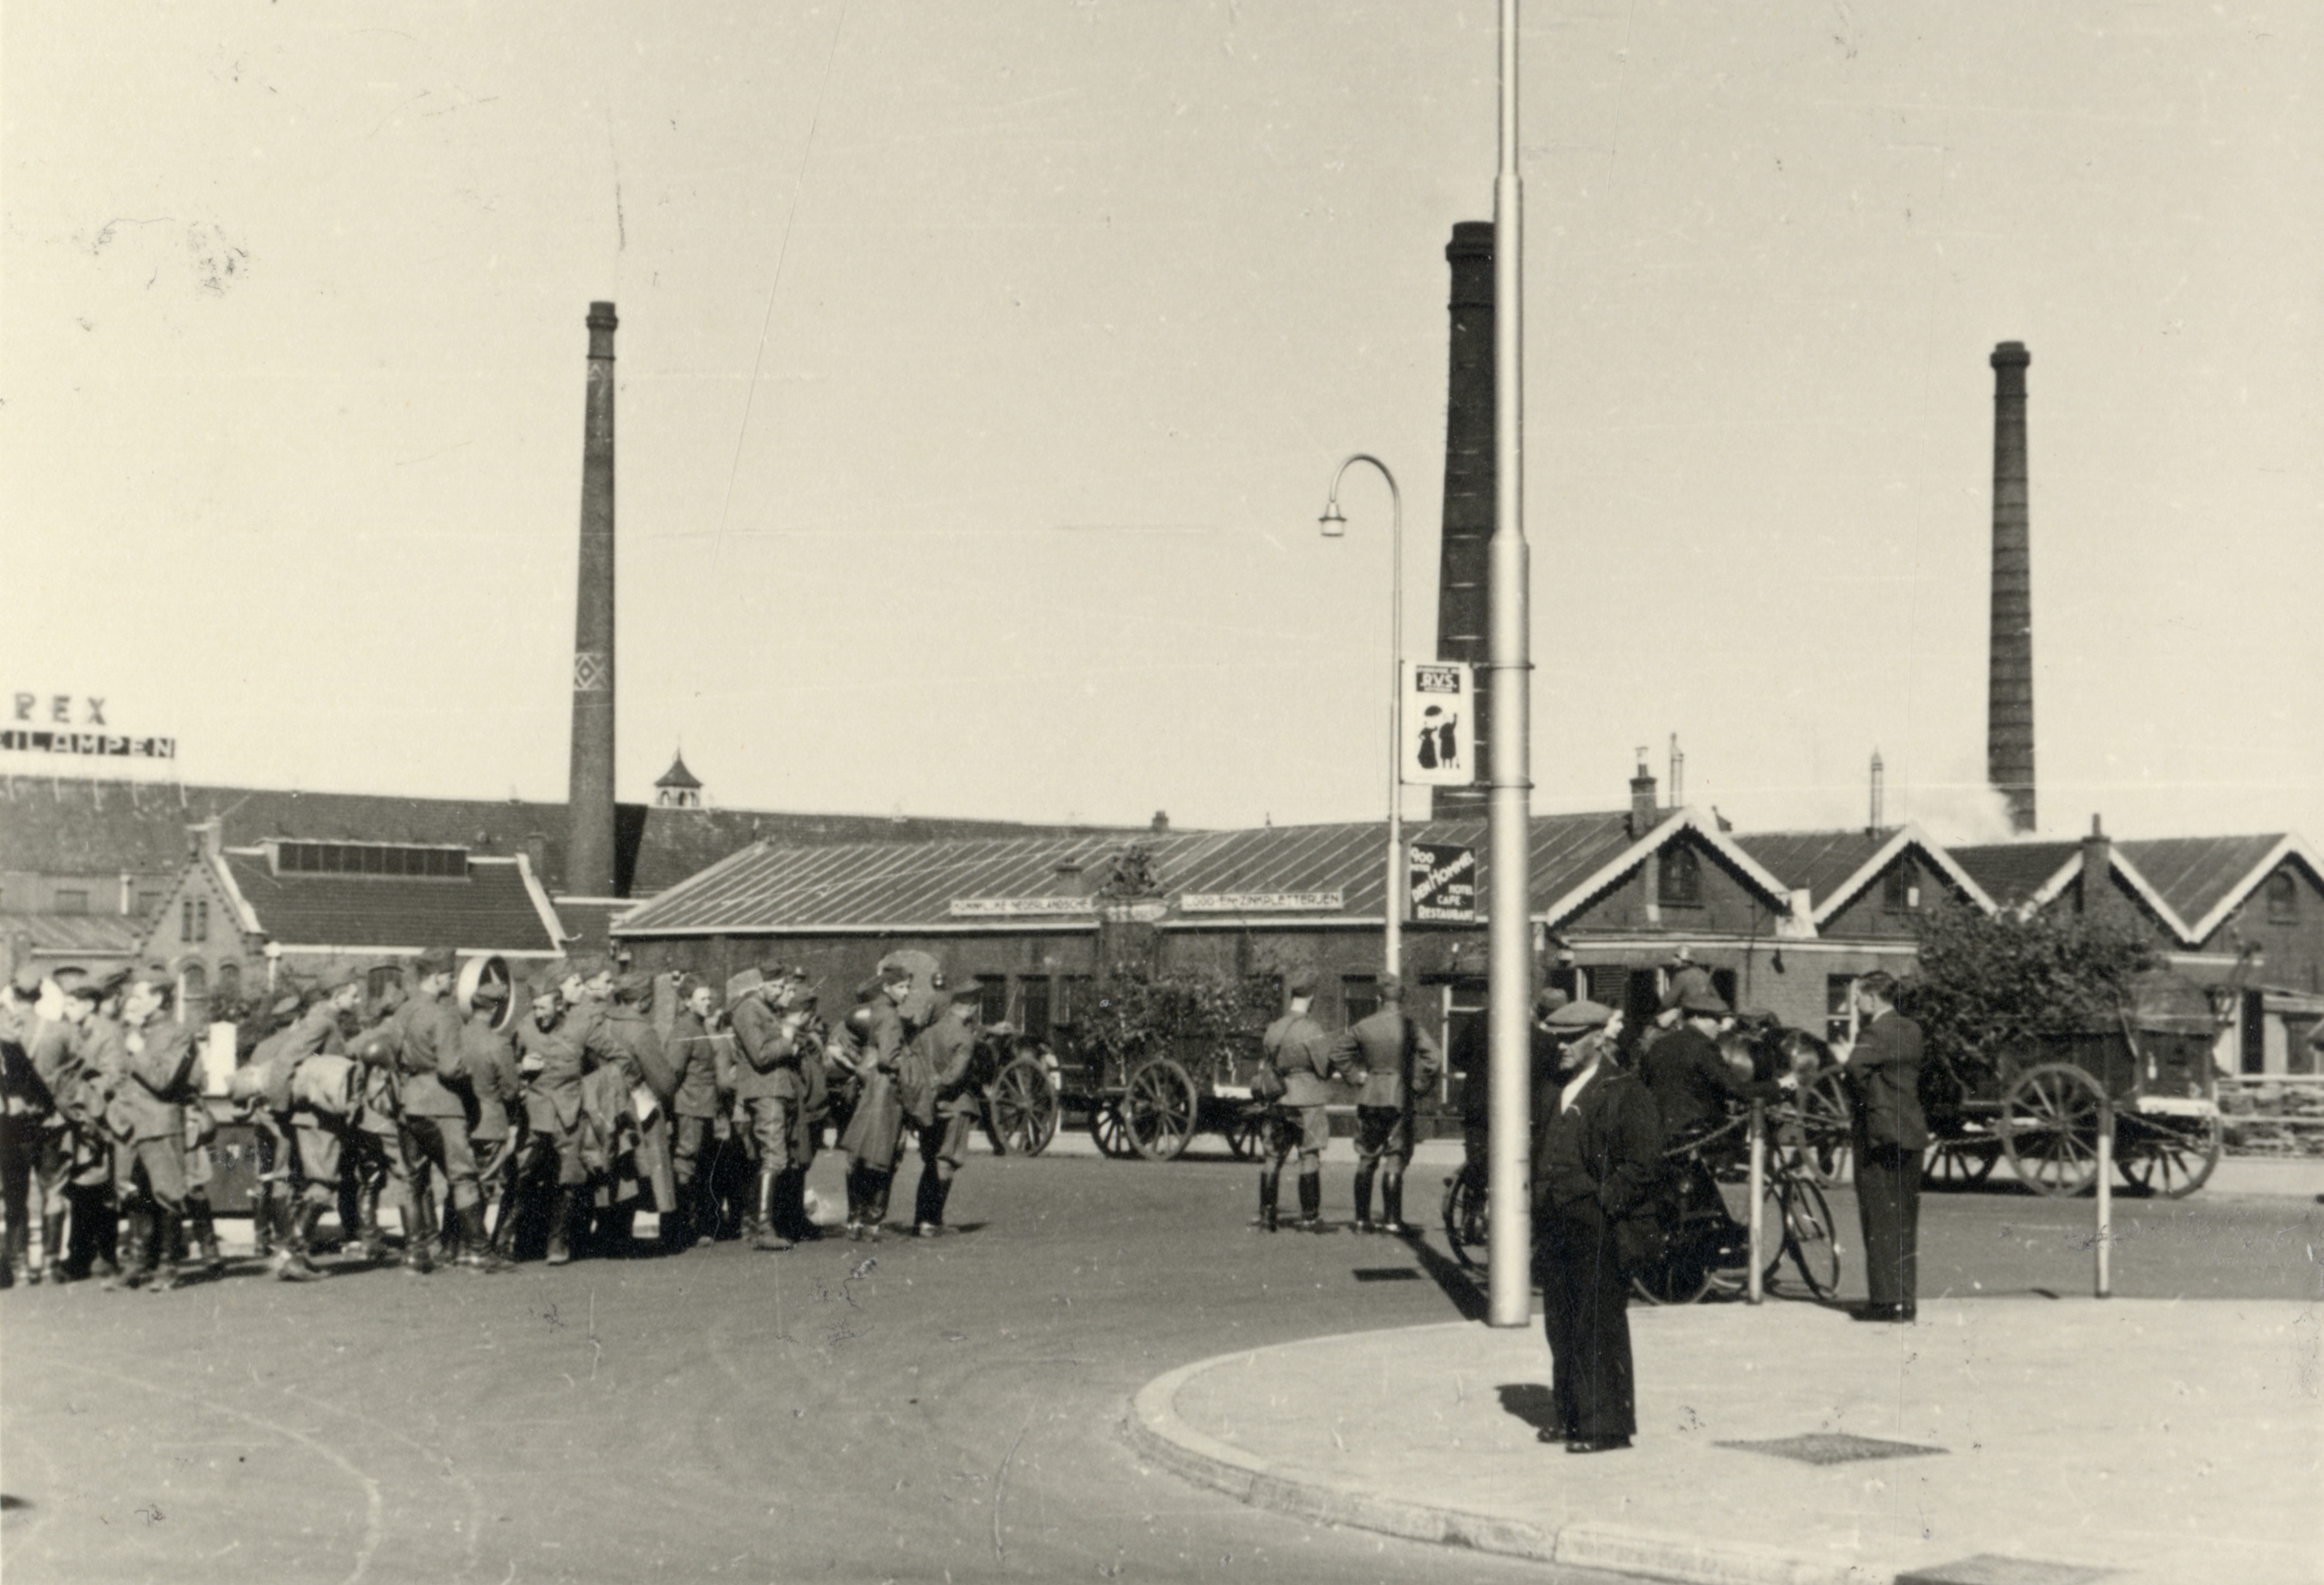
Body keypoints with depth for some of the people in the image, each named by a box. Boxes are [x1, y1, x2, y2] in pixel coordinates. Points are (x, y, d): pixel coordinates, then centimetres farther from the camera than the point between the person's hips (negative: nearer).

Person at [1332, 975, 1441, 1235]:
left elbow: (1337, 1052, 4)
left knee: (1366, 1160, 11)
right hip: (1400, 1099, -3)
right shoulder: (1411, 1028, -10)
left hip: (1369, 1097, 3)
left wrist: (1358, 1076, 7)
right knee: (1395, 1159, 2)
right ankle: (1391, 1220, -2)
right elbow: (1433, 1062, -16)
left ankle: (1362, 1219, 13)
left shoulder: (1363, 1026, 0)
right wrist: (1418, 1086, -4)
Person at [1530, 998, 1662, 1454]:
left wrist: (1603, 1202, -16)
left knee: (1599, 1328, -4)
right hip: (1556, 1228, 8)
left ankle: (1607, 1425, 2)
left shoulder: (1625, 1094, -8)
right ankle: (1571, 1416, 22)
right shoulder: (1551, 1093, 16)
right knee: (1561, 1326, 12)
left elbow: (1643, 1162, -13)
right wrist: (1541, 1209, 14)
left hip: (1600, 1232, -8)